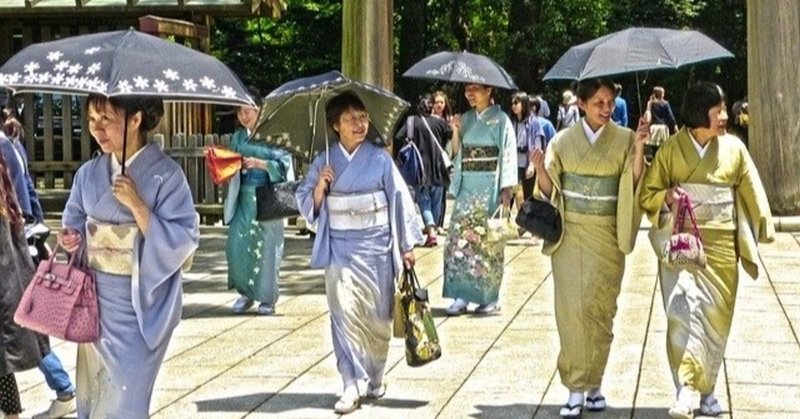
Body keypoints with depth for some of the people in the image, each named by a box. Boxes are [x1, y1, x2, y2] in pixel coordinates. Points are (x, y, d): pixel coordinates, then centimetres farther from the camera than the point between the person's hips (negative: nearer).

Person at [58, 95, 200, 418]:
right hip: (95, 301, 5)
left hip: (140, 305, -5)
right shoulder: (89, 174, 4)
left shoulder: (165, 175, -12)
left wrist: (136, 205, -23)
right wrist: (71, 237, -7)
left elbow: (184, 240, -16)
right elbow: (75, 220, 15)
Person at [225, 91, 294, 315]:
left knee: (266, 247, -3)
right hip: (244, 198, 5)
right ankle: (245, 293, 14)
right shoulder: (238, 138, 12)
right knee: (237, 245, -3)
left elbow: (284, 164, -9)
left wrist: (259, 163, -20)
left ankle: (267, 299, 10)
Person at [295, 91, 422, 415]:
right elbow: (307, 205, 6)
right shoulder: (324, 161, 3)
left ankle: (376, 378, 26)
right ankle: (351, 386, -7)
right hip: (339, 246, 0)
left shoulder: (380, 159, -2)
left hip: (376, 245, 0)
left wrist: (407, 245, -1)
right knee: (344, 312, -8)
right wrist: (320, 186, -14)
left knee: (377, 315, 7)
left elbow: (400, 200, 1)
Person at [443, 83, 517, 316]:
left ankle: (491, 297, 8)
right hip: (467, 187, 5)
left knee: (487, 241, -1)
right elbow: (456, 152, 14)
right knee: (459, 238, -2)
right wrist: (456, 130, -3)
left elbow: (508, 155, -7)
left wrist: (506, 190, -14)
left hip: (489, 187, -5)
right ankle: (462, 295, 0)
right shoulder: (466, 119, 13)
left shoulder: (500, 120, -4)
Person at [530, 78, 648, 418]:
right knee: (572, 306, -5)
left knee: (599, 308, 0)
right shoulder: (563, 141, 4)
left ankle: (593, 383, 14)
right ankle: (576, 388, -1)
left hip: (606, 236, 0)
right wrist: (540, 169, -15)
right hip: (570, 233, 0)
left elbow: (634, 185, -6)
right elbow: (550, 191, 4)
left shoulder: (623, 140, 2)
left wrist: (639, 148, -18)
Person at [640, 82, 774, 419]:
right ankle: (686, 390, -19)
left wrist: (762, 231, 8)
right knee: (682, 310, -15)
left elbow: (751, 192, 11)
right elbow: (648, 193, 4)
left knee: (715, 316, 7)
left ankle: (706, 387, 22)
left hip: (720, 243, 2)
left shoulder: (733, 148, 3)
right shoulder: (671, 148, -2)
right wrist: (668, 196, -16)